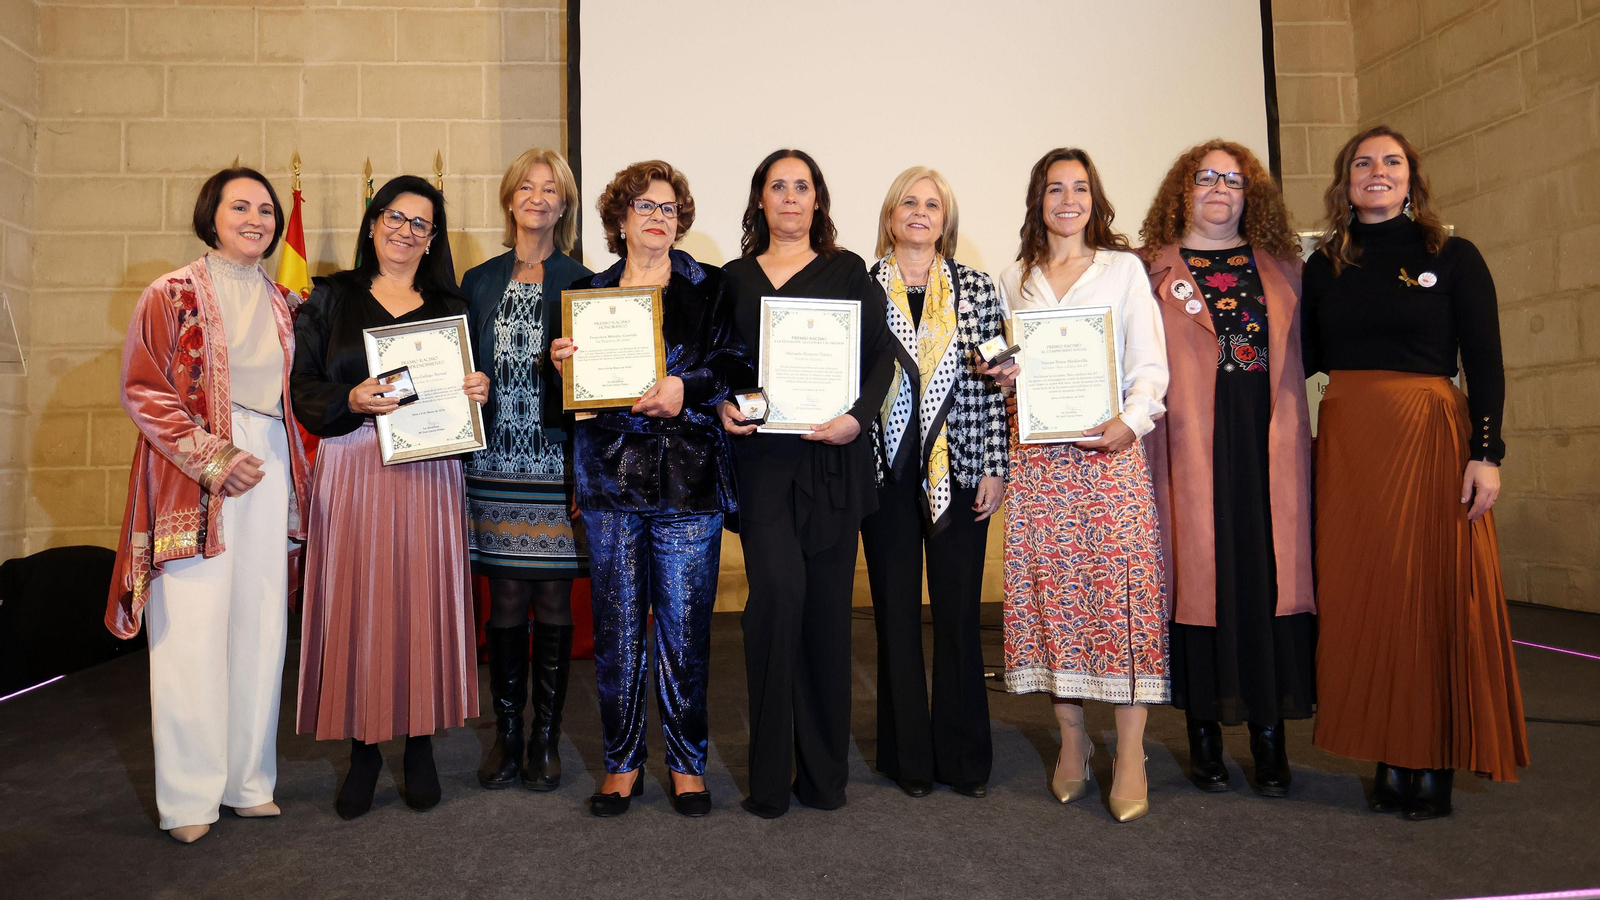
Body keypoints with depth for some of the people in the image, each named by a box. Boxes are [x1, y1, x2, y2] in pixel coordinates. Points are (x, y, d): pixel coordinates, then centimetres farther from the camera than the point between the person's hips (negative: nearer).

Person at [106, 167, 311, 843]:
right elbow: (142, 389, -5)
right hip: (192, 478, -4)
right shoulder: (173, 294, 1)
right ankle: (188, 798, 7)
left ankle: (249, 781, 15)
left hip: (269, 472, 5)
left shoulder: (283, 303, 14)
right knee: (193, 628, -5)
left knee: (261, 626, 5)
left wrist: (293, 467, 6)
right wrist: (212, 458, -14)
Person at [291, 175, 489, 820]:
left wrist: (478, 391, -7)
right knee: (356, 604, -1)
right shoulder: (331, 297, 9)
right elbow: (301, 386, 2)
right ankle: (363, 750, 13)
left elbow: (468, 386, 15)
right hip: (352, 469, -1)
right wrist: (351, 400, -16)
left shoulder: (449, 305, 14)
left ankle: (421, 747, 14)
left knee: (424, 603, 1)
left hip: (427, 473, 1)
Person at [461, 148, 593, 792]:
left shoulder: (582, 282, 5)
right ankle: (506, 734, 20)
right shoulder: (479, 282, 13)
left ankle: (546, 738, 16)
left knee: (553, 602, 3)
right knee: (506, 602, 5)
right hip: (496, 461, 2)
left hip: (558, 461, -2)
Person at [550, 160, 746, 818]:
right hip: (610, 477, 2)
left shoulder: (710, 288, 9)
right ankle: (622, 762, 21)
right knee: (616, 625, 5)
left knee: (684, 626, 1)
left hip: (688, 479, -2)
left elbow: (736, 365, 0)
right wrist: (564, 364, -6)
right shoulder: (588, 293, 14)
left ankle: (687, 761, 19)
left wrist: (688, 387, -16)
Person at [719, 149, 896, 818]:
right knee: (777, 588, -15)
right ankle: (770, 773, -1)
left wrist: (859, 416, -12)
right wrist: (723, 406, -5)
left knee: (826, 602, 3)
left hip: (832, 456, 0)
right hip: (761, 456, 0)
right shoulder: (734, 278, 15)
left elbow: (881, 357, 4)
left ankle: (823, 769, 18)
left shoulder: (848, 271, 11)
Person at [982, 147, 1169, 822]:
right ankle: (1072, 743, 11)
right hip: (1038, 456, 3)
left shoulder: (1123, 268, 10)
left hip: (1110, 448, -2)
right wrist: (1002, 376, -1)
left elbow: (1150, 365, 3)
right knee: (1050, 592, 0)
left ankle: (1130, 758, -1)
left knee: (1122, 588, -8)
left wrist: (1129, 422, -14)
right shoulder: (1015, 280, 17)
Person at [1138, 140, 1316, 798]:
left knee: (1268, 571, 1)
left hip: (1268, 446, 3)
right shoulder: (1156, 270, 8)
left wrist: (1293, 437, 3)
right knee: (1199, 572, -1)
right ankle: (1204, 731, 11)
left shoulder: (1281, 267, 17)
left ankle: (1269, 731, 11)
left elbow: (1304, 355, 14)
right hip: (1192, 446, -2)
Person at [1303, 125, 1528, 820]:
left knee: (1433, 591, 0)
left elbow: (1485, 363, 0)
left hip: (1431, 439, -2)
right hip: (1346, 444, 3)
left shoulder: (1452, 257, 4)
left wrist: (1486, 451, -9)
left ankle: (1434, 764, 11)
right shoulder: (1323, 266, 12)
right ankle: (1390, 761, 14)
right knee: (1364, 595, 4)